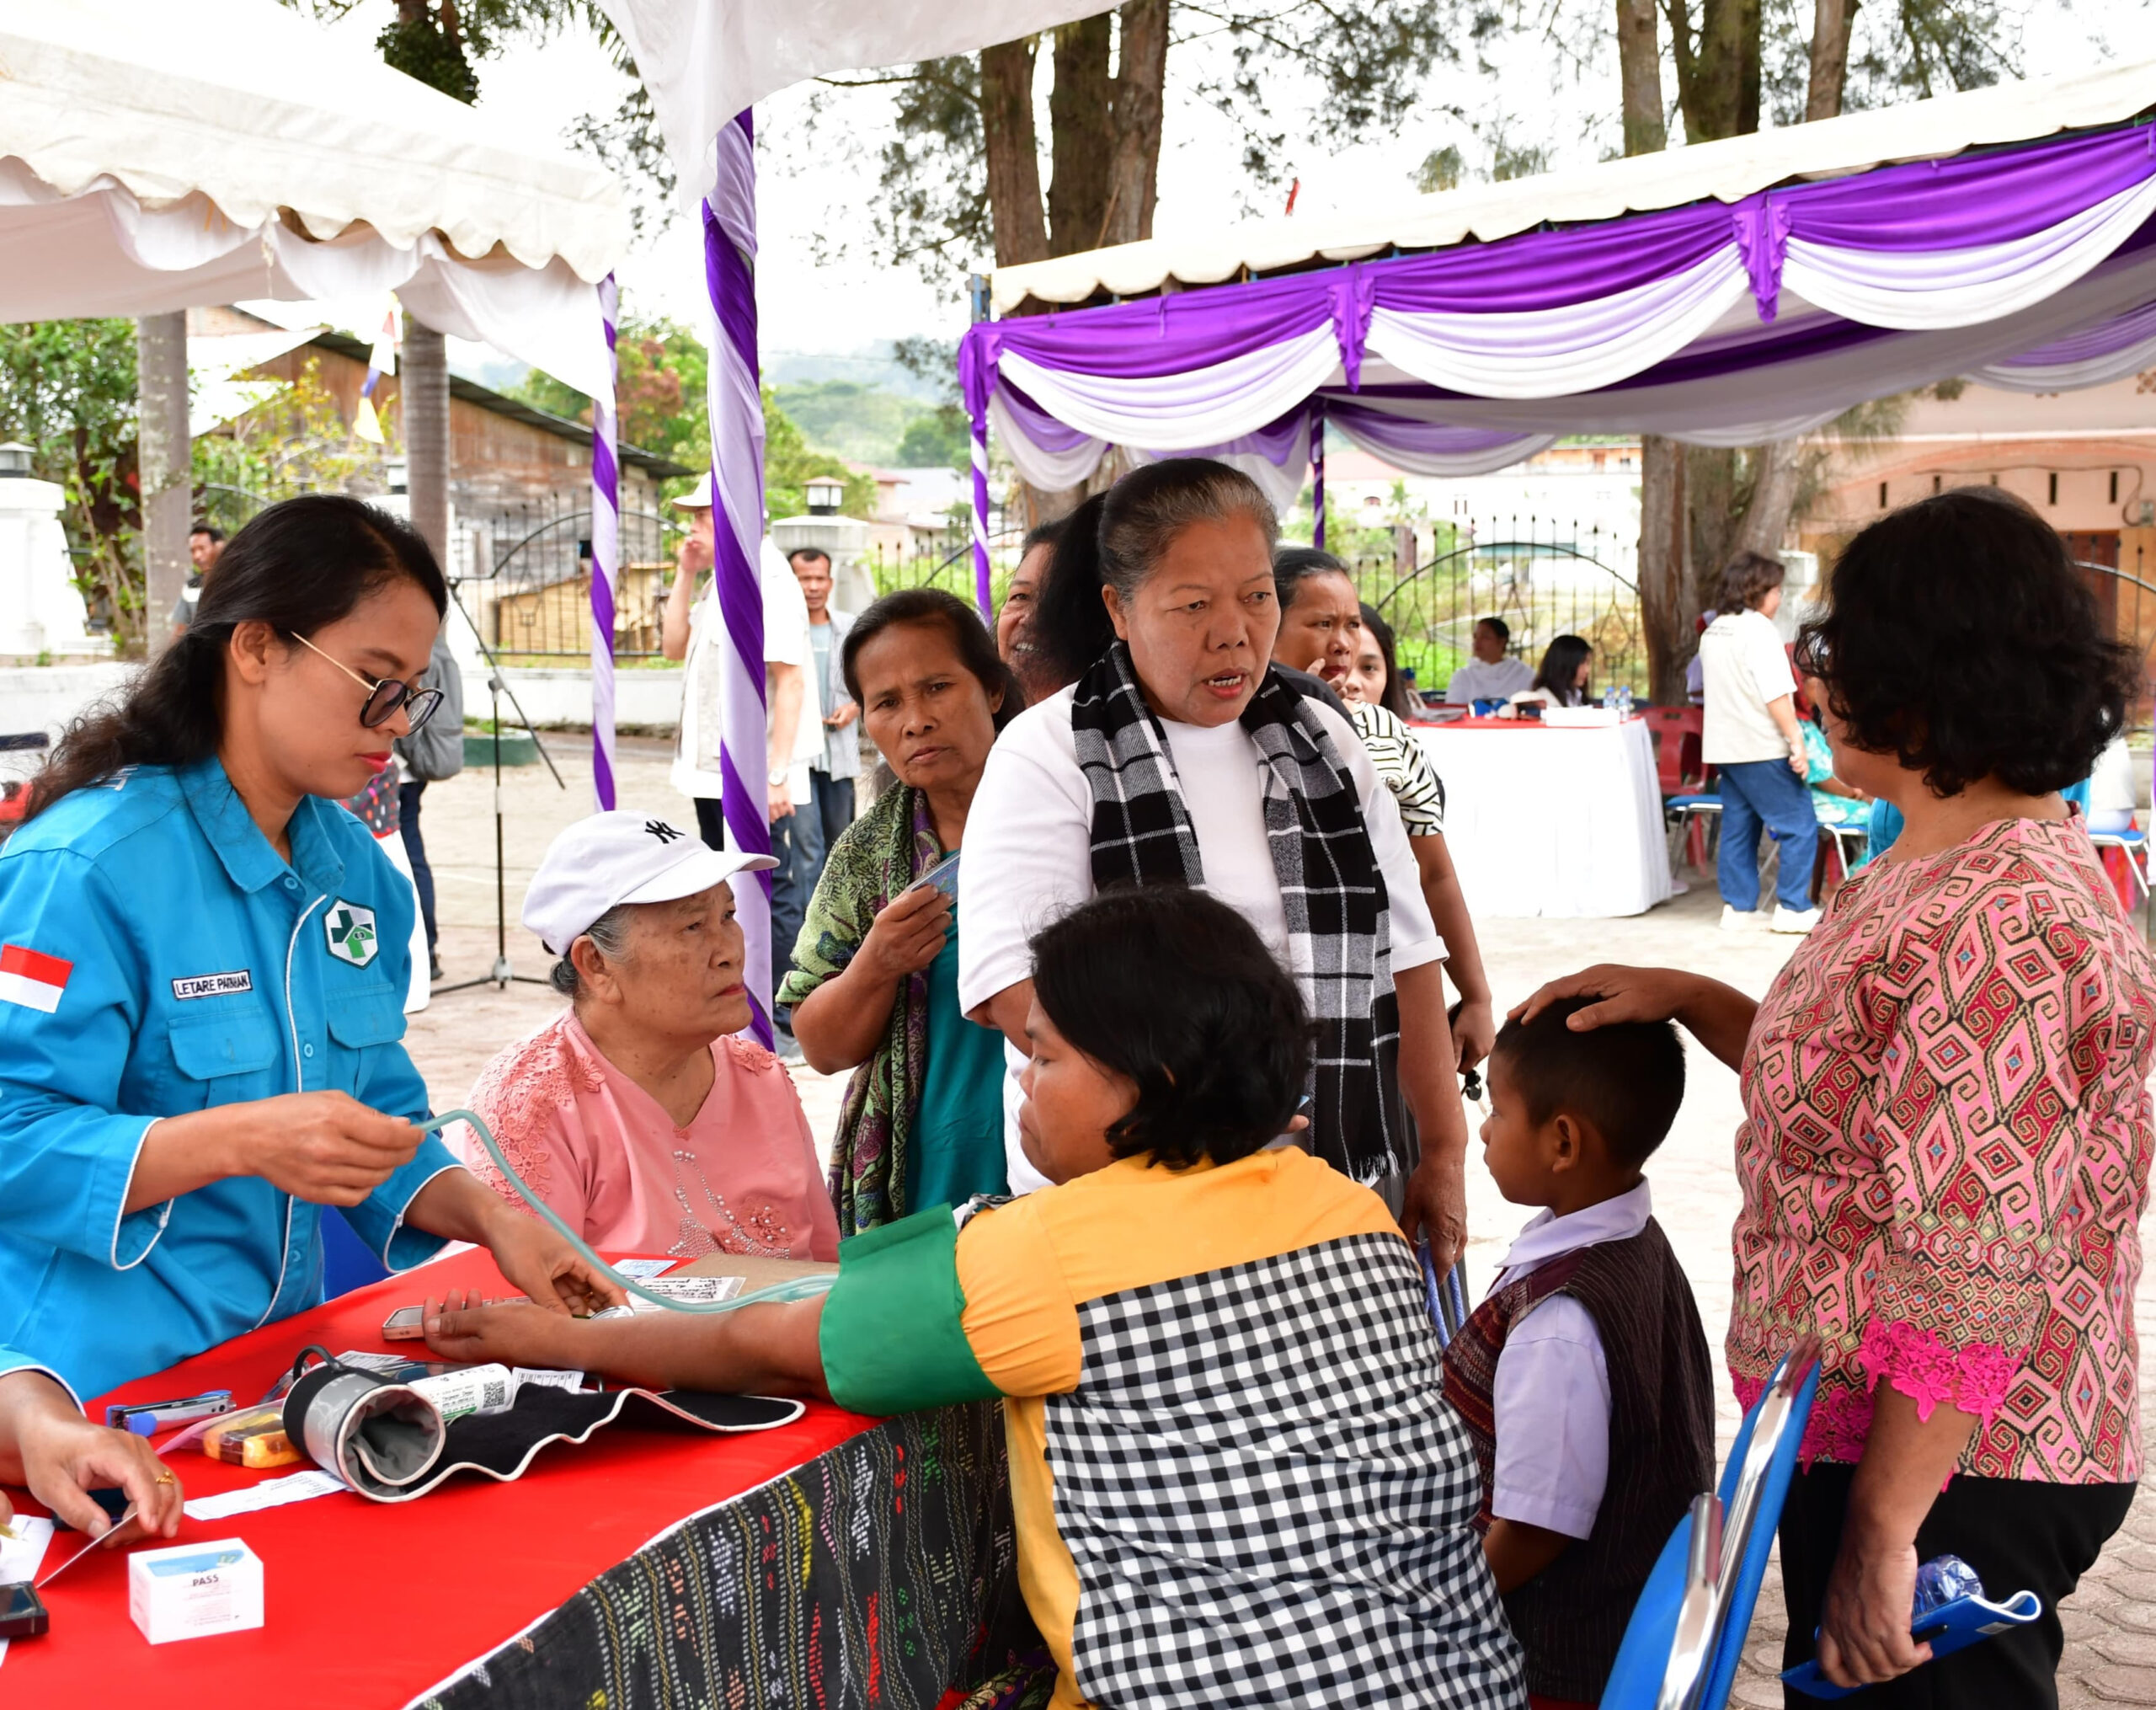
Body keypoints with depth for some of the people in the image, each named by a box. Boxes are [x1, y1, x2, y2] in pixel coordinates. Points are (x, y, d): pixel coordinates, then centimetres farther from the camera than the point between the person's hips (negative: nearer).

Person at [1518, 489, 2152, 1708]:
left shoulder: (2001, 928, -25)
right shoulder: (1936, 870, 8)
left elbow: (1979, 1275, -27)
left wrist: (1882, 1531, -24)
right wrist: (1688, 998, 9)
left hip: (1943, 1470, -10)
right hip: (1855, 1431, 10)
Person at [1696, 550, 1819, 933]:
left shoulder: (1713, 632, 15)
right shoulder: (1758, 630, -13)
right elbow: (1777, 695, -19)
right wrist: (1796, 742, -17)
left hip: (1724, 747, 9)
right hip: (1761, 747, -9)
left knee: (1738, 828, 11)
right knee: (1799, 826, -3)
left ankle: (1738, 908, 11)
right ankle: (1793, 908, -3)